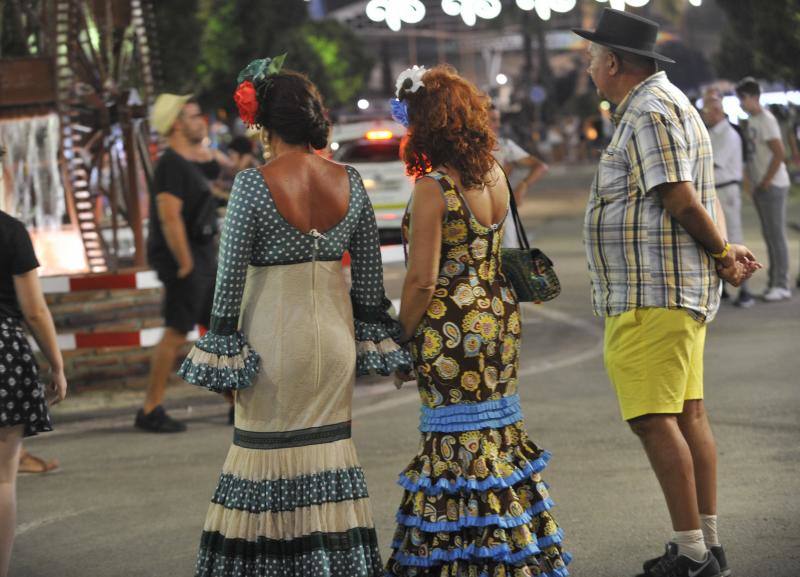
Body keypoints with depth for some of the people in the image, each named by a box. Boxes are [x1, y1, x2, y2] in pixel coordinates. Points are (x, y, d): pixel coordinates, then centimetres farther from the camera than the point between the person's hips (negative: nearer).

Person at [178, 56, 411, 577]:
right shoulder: (350, 181, -2)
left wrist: (223, 348, -4)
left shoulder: (253, 185, -15)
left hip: (274, 332, -4)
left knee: (267, 448, 6)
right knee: (331, 444, 14)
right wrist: (371, 337, 15)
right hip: (332, 329, 4)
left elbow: (231, 273, -12)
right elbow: (370, 271, 5)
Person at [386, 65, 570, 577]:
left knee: (458, 441, 0)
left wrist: (401, 341, -7)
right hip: (499, 318, 8)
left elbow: (423, 279, -18)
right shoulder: (495, 174, 1)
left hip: (451, 327, -8)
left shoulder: (433, 188, -18)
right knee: (500, 430, 16)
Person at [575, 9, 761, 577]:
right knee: (688, 415, 12)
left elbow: (680, 198, -20)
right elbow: (700, 198, 17)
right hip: (680, 293, 11)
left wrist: (721, 254, -7)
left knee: (653, 418, -11)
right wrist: (726, 251, 4)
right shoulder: (664, 105, 19)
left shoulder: (651, 113, -15)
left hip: (652, 296, -11)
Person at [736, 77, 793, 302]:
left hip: (773, 186, -9)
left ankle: (782, 285, -4)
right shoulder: (751, 120, 14)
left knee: (776, 235, -6)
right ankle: (774, 281, 17)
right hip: (760, 187, 9)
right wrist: (755, 183, 13)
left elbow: (779, 153, -21)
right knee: (769, 235, 12)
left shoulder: (766, 120, -15)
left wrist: (766, 182, -17)